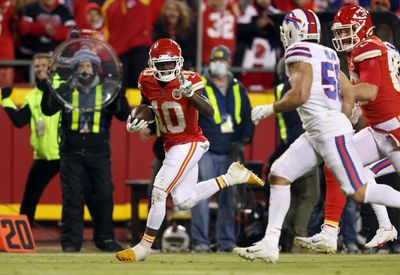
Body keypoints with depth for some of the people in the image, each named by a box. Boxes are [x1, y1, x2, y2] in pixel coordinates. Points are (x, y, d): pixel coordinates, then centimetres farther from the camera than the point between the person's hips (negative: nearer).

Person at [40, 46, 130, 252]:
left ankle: (105, 238, 13)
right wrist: (47, 89, -19)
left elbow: (124, 114, -2)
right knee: (72, 197, -3)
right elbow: (48, 110, -5)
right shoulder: (65, 89, 6)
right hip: (71, 152, -1)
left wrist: (119, 94, -18)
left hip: (98, 153, 1)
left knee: (103, 196, 1)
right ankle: (71, 241, 1)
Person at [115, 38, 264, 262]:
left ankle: (145, 246, -4)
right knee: (184, 201, 12)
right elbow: (146, 107, 16)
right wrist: (135, 123, -5)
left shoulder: (189, 80, -20)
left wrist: (189, 93, -48)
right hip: (172, 146, 8)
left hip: (190, 143, -8)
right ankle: (232, 177, 24)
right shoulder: (147, 81, -4)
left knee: (159, 191, -13)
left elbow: (209, 112, -32)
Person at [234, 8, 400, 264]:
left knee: (360, 192, -9)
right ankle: (269, 244, 2)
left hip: (330, 132, -10)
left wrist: (269, 109, -6)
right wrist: (341, 120, 23)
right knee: (279, 175, 5)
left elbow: (300, 95, -19)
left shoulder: (300, 53, -9)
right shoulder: (327, 54, 17)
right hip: (316, 134, 10)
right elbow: (349, 94, 19)